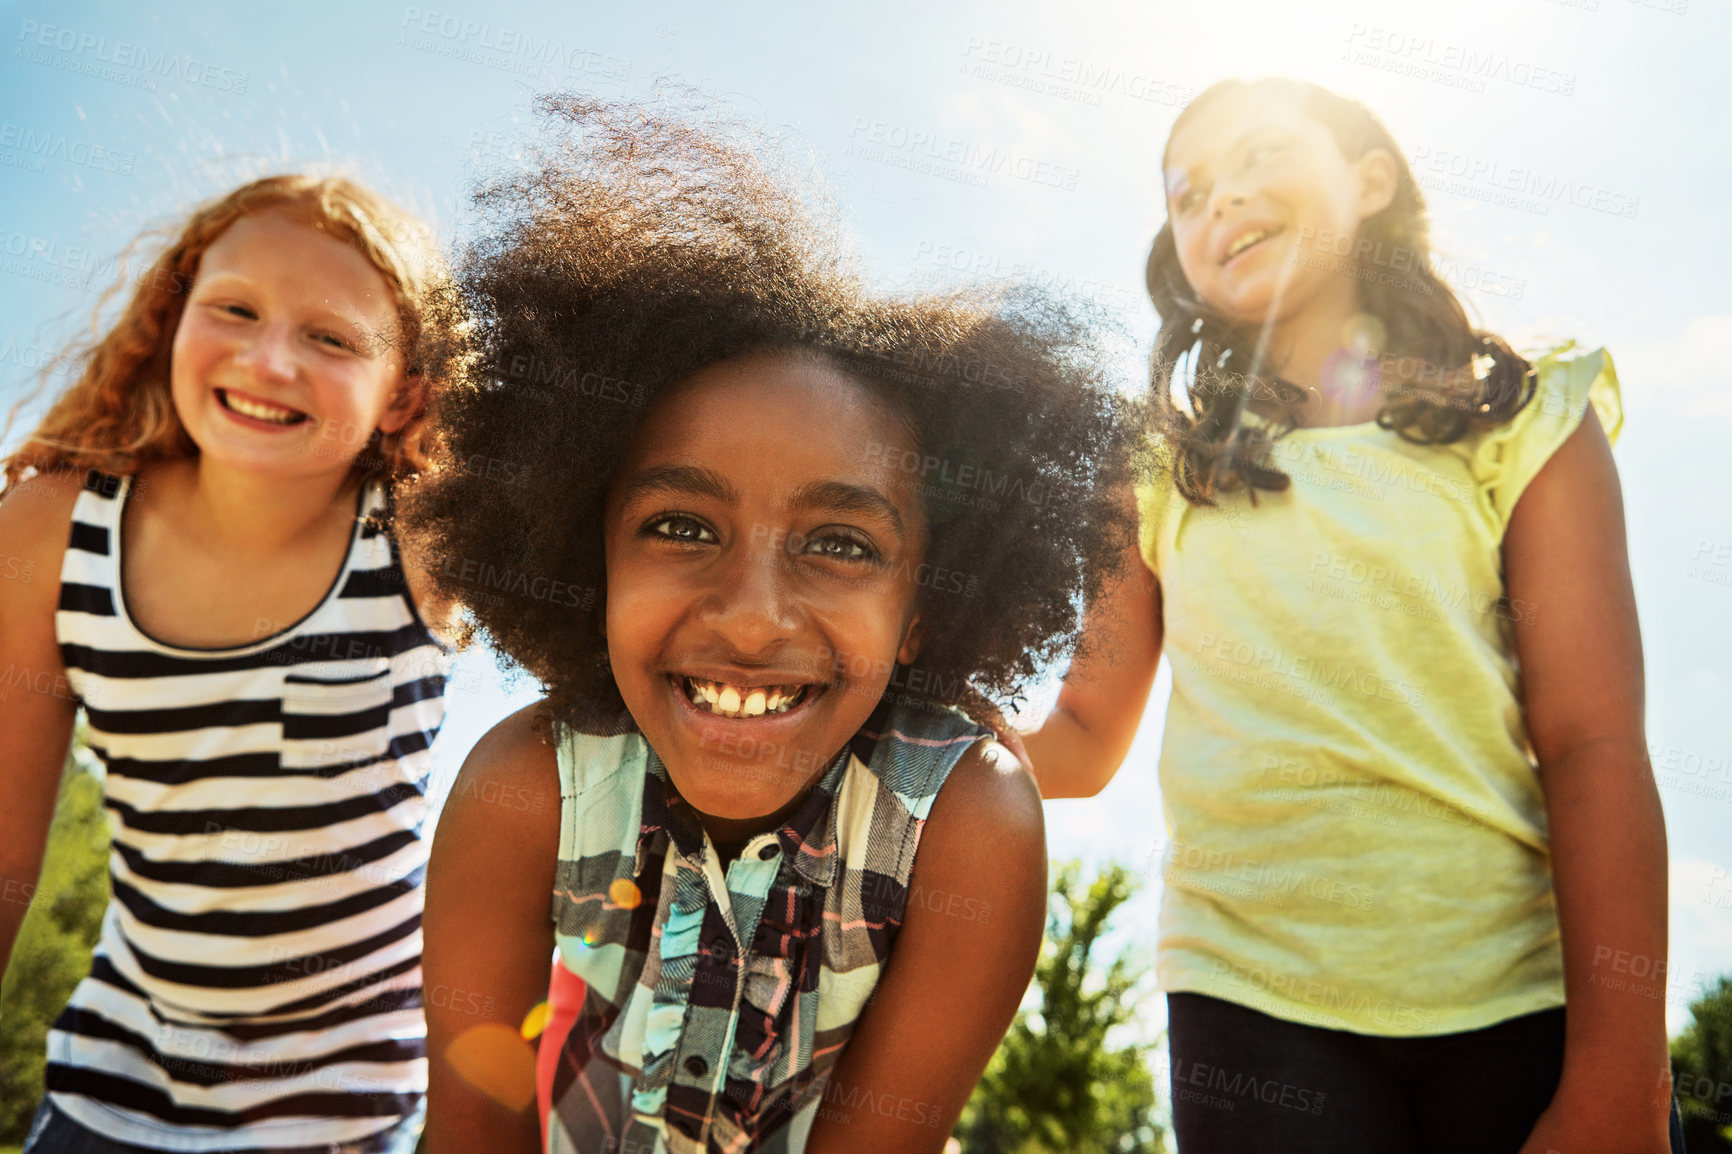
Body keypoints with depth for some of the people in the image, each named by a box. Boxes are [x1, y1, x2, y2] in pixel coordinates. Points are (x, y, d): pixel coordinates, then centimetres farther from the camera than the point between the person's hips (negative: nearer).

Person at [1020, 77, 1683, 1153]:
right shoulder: (1165, 472, 9)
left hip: (1527, 998, 0)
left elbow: (1595, 749, -4)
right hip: (1254, 1004, 1)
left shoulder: (1525, 422, 4)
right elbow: (1083, 743, 8)